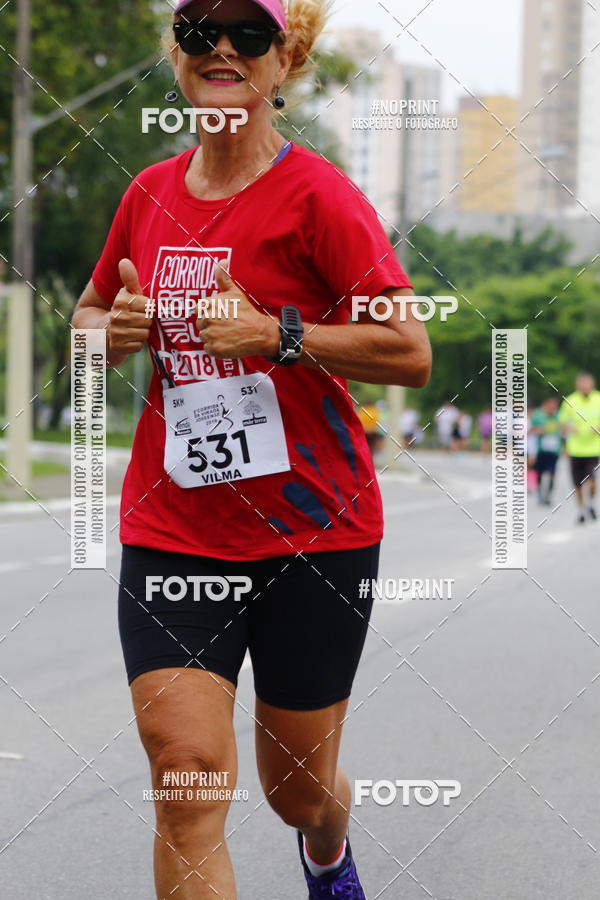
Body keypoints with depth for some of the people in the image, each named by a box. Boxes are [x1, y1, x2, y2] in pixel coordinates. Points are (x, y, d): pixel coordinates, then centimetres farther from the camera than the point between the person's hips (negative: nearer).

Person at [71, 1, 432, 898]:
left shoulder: (315, 193, -10)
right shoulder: (149, 193, 5)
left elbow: (411, 353, -14)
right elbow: (88, 315, 21)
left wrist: (278, 334, -23)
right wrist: (116, 328, -1)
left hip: (315, 529, -3)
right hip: (171, 529, 3)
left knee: (299, 788, 14)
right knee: (187, 771, -15)